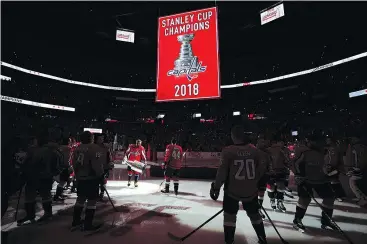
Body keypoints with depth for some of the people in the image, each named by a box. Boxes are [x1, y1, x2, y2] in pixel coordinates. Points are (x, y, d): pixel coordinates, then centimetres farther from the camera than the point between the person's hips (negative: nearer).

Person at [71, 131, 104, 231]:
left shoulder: (77, 149, 6)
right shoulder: (94, 148, -19)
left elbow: (74, 164, 12)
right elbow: (97, 164, -22)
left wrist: (78, 175, 22)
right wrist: (101, 175, -6)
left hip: (80, 178, 8)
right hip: (92, 178, -8)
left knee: (80, 199, 20)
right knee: (91, 201, 3)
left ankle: (75, 222, 31)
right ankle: (88, 225, 11)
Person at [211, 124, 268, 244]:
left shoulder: (228, 151, -15)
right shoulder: (255, 150, -4)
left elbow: (222, 171, -15)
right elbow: (261, 168, 1)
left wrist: (216, 187, -6)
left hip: (232, 190, -3)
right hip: (251, 191, 4)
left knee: (230, 215, 13)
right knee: (254, 214, 25)